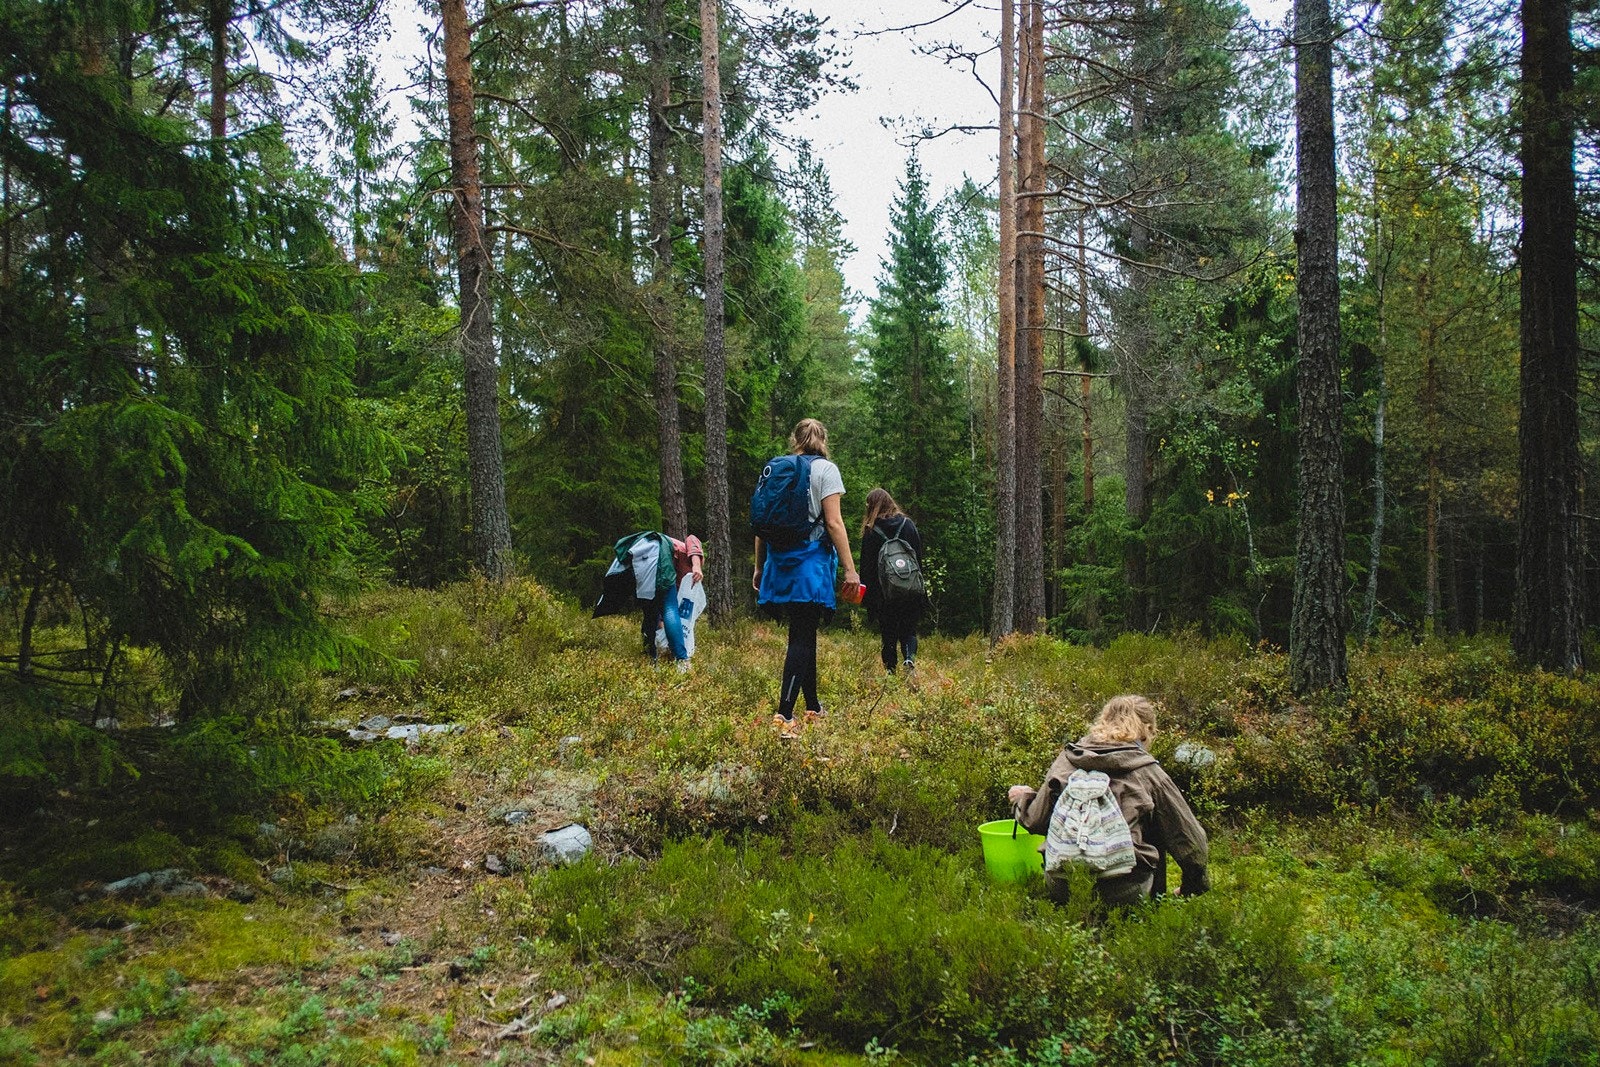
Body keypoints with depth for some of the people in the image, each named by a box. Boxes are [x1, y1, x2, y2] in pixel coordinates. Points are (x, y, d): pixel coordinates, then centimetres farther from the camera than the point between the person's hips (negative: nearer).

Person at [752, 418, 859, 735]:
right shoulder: (825, 469, -4)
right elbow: (834, 522, -11)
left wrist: (759, 566, 19)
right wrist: (850, 569, -10)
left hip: (781, 561, 5)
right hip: (812, 562, -5)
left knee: (804, 634, 17)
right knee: (802, 638, -5)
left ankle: (813, 707, 27)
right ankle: (783, 714, -15)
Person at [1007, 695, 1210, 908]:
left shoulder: (1067, 759, 6)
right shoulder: (1148, 772, 2)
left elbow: (1036, 821, 11)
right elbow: (1188, 837, 8)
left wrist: (1023, 798, 34)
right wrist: (1193, 887, 25)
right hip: (1124, 892, -2)